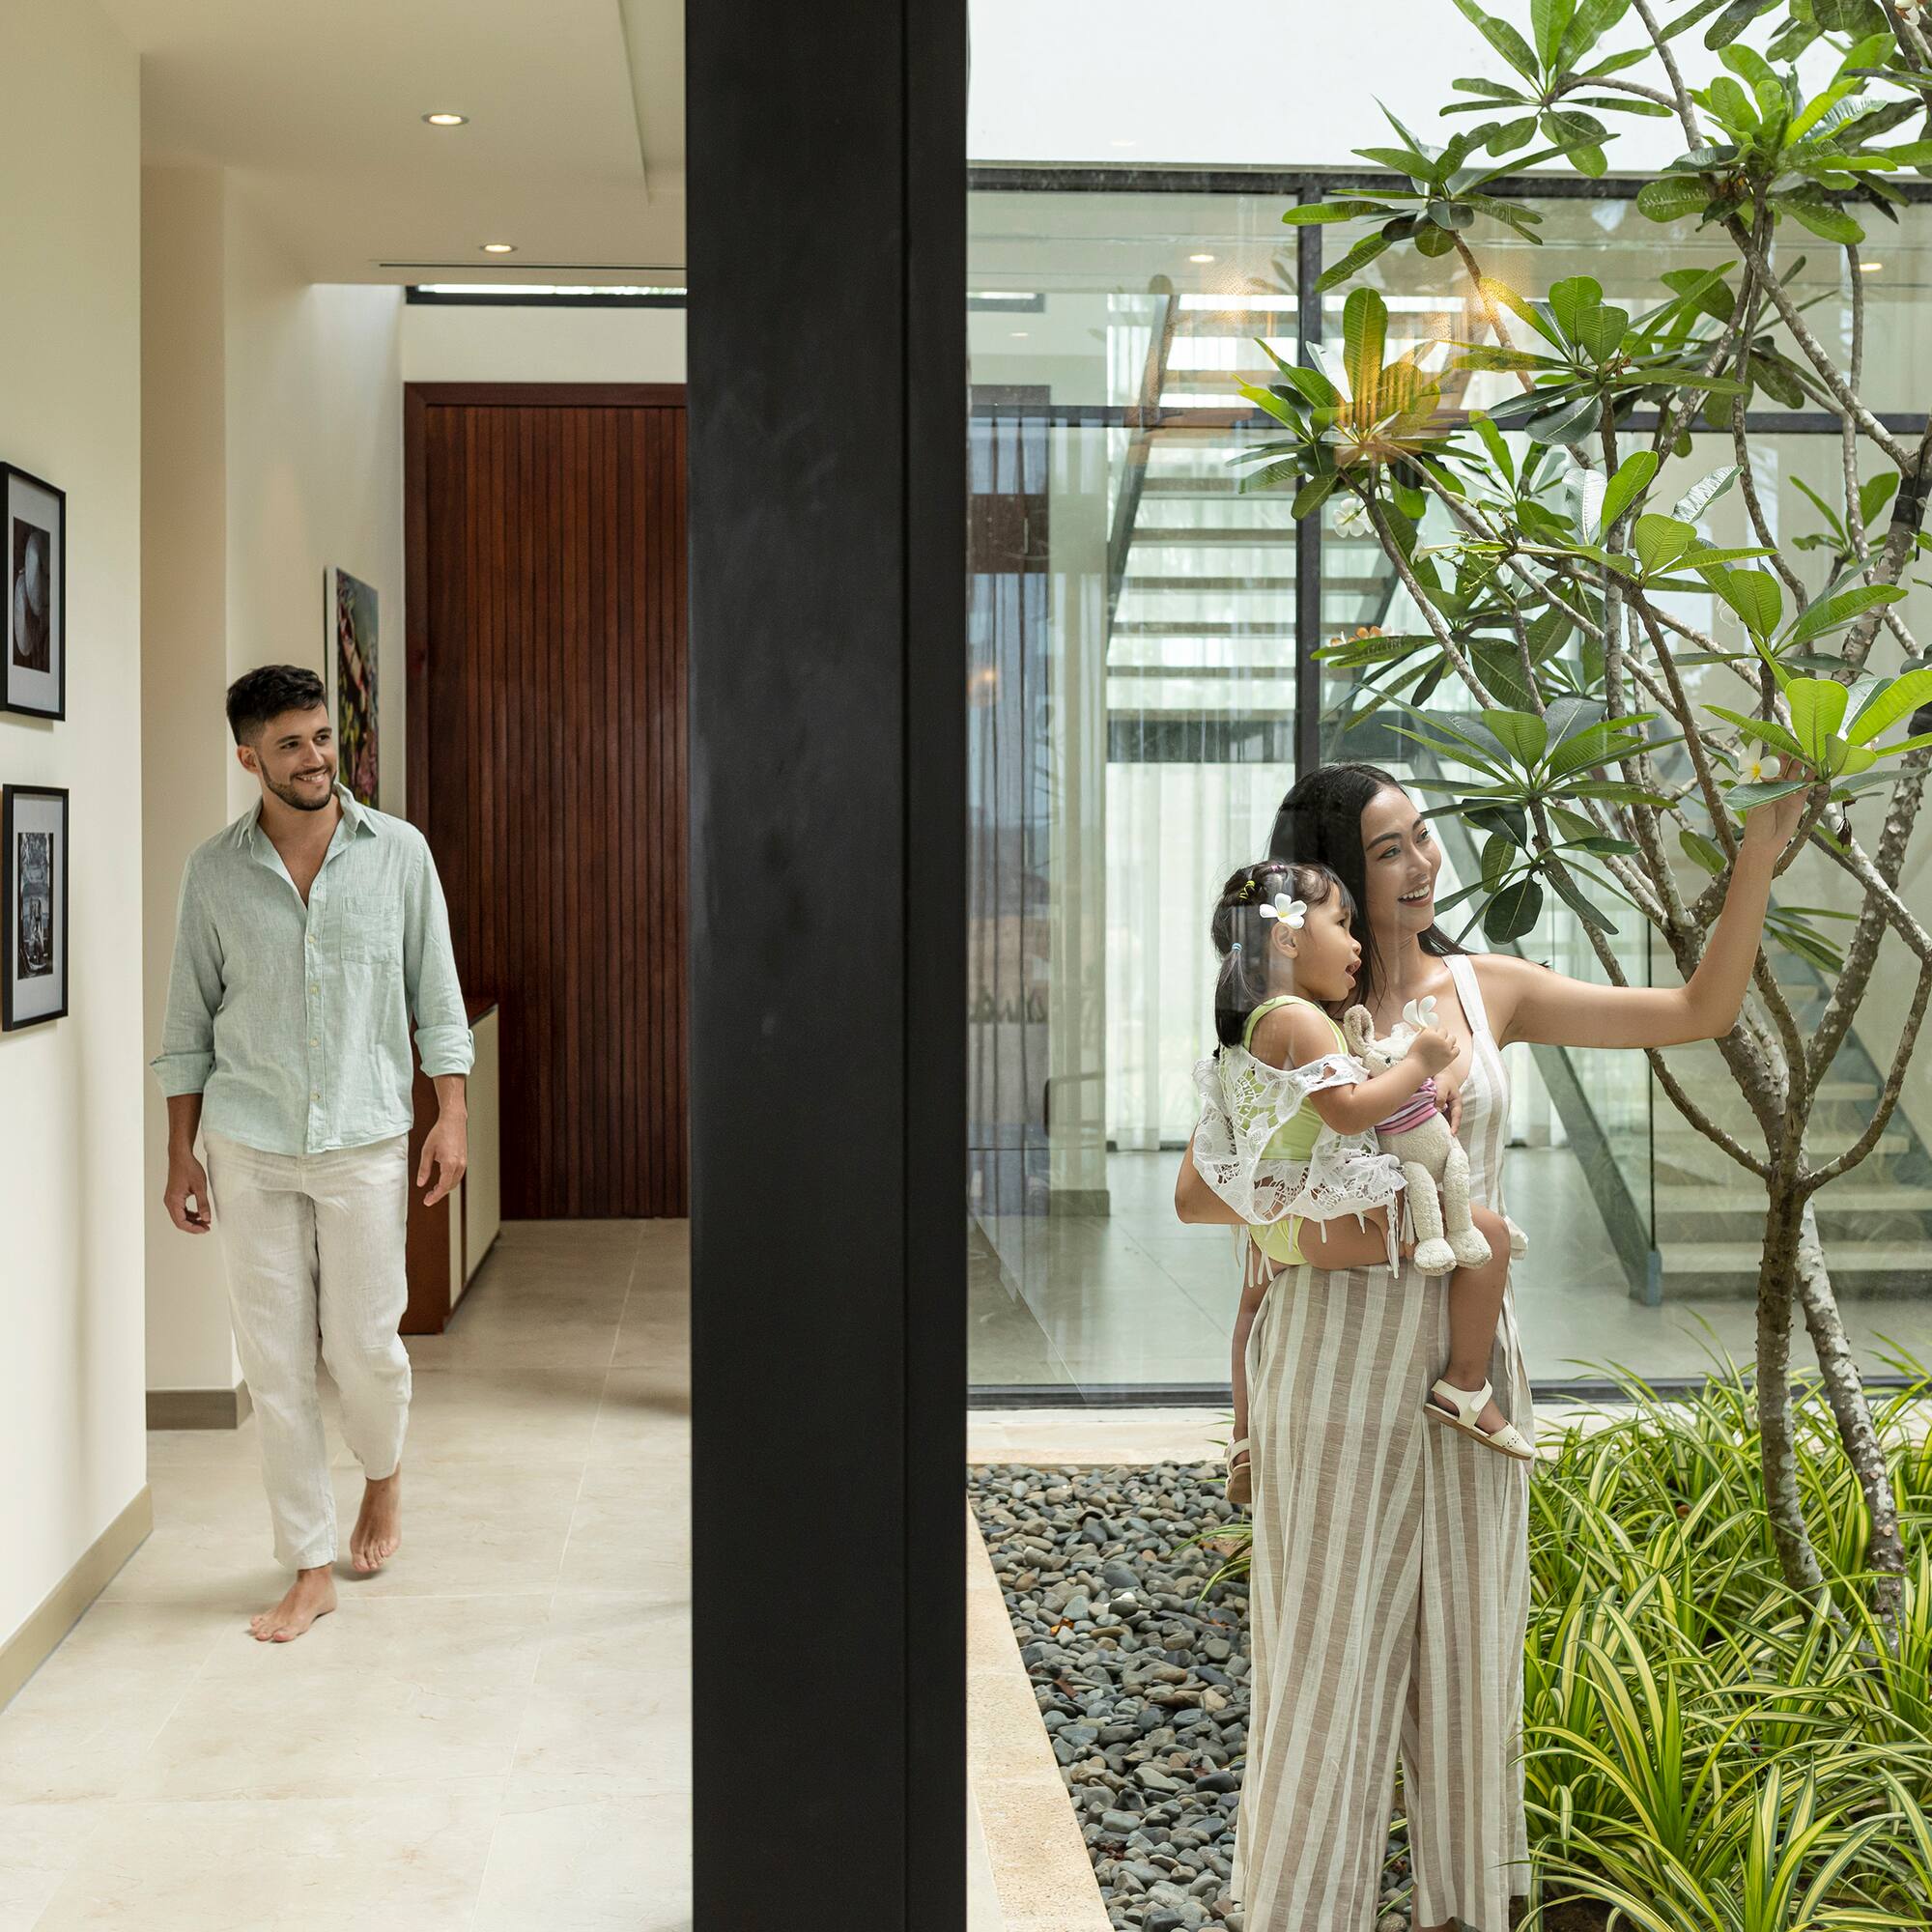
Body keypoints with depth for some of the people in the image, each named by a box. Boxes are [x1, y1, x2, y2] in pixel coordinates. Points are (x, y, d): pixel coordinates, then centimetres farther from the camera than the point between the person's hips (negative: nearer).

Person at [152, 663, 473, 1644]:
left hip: (365, 1140, -1)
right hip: (248, 1147, 1)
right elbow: (189, 1021, 7)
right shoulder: (214, 871, 1)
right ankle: (309, 1568, 15)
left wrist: (451, 1114, -3)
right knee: (274, 1360, 3)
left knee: (364, 1344, 1)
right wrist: (180, 1155, 5)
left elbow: (436, 993, 4)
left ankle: (383, 1473, 35)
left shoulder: (398, 853, 0)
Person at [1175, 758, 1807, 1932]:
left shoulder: (1486, 989, 5)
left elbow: (1702, 1012, 4)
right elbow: (1198, 1193, -8)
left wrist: (1760, 855, -5)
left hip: (1467, 1359, 4)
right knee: (1331, 1653, 3)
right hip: (1339, 1360, -3)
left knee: (1465, 1647, 12)